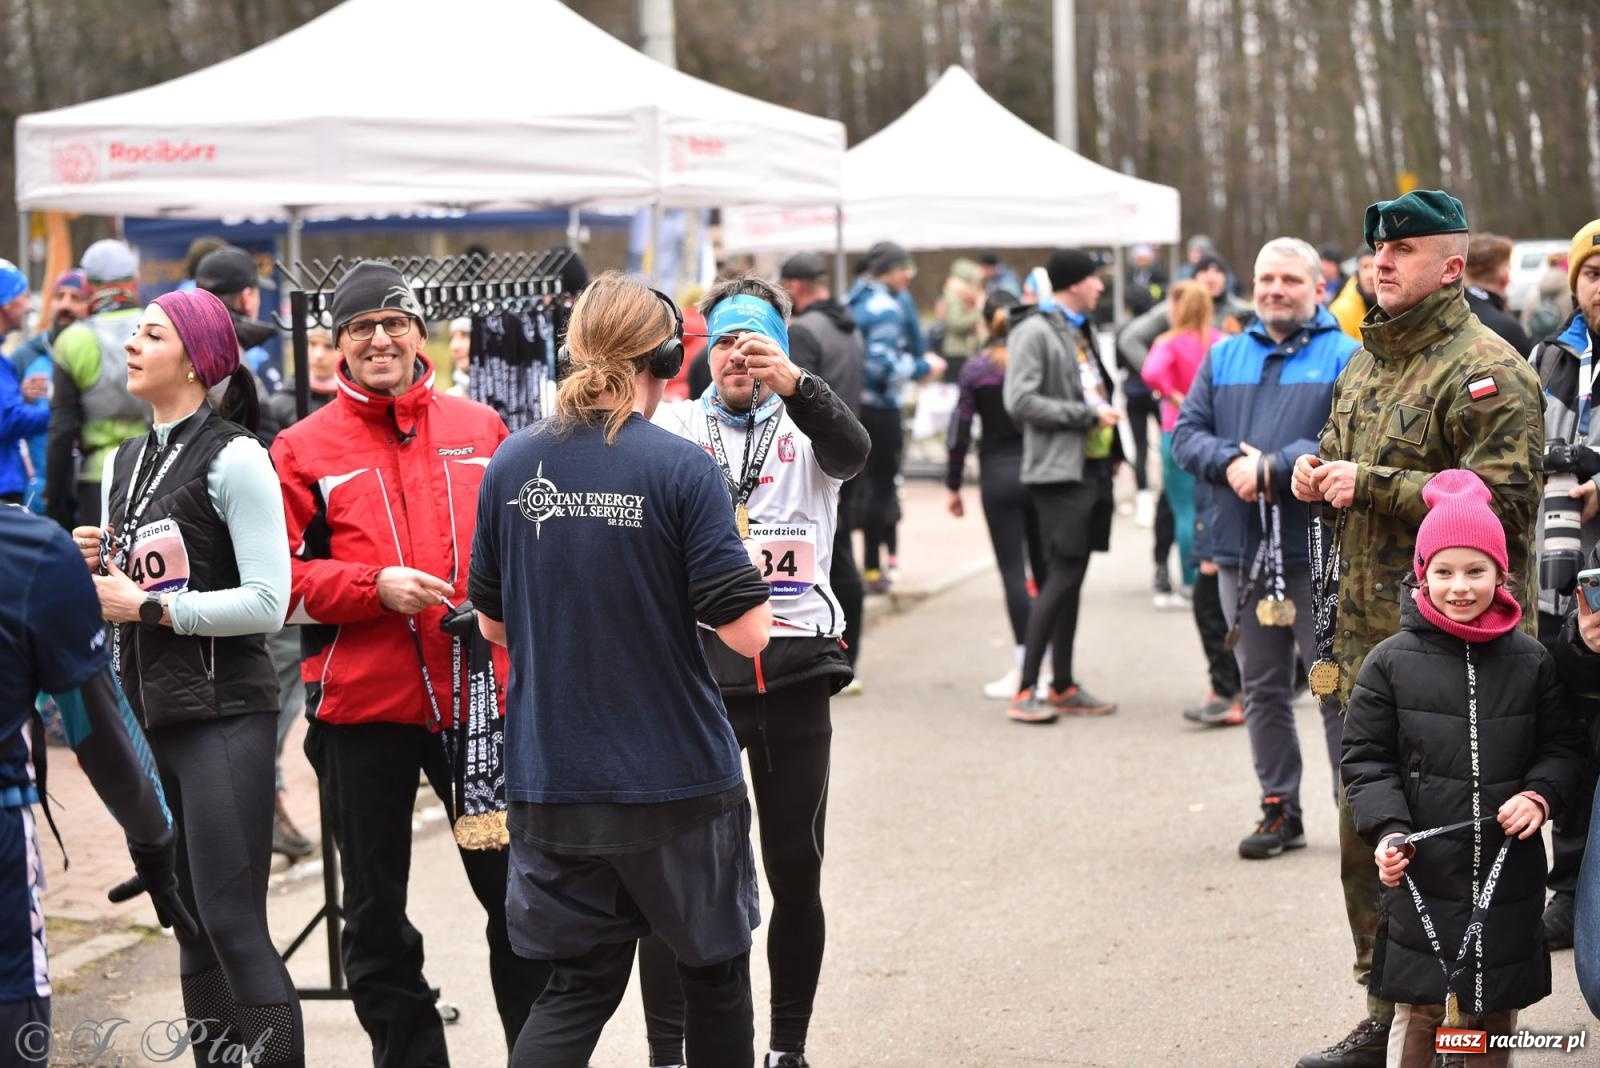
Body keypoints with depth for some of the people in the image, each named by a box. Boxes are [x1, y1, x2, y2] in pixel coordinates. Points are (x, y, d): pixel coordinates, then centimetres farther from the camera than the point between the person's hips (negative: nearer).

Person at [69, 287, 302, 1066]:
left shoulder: (233, 458, -8)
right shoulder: (122, 464, 15)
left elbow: (266, 603, -15)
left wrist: (149, 605, -15)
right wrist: (91, 567, 2)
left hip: (223, 717, -7)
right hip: (148, 717, 8)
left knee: (233, 925, -10)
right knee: (190, 927, 12)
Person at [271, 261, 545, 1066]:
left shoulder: (481, 429, 7)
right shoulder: (304, 449, 1)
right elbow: (282, 580, -3)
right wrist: (376, 586, -16)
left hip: (479, 694, 1)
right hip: (361, 704, -1)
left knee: (516, 890, 8)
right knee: (375, 912, 9)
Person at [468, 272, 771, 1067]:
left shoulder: (513, 465, 0)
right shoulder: (681, 469, -13)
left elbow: (492, 623, 10)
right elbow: (746, 634, -14)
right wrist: (749, 567, 6)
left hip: (550, 782, 4)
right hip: (676, 781, -3)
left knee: (578, 986, 12)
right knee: (714, 972, 18)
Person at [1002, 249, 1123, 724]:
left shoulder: (1081, 330, 17)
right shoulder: (1035, 332, -10)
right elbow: (1020, 402, -19)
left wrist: (1113, 449, 12)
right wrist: (1089, 415, -15)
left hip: (1092, 466, 8)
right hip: (1059, 470, -8)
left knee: (1070, 577, 11)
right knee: (1062, 576, -11)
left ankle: (1063, 685, 16)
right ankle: (1026, 691, -8)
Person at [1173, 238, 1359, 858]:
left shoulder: (1345, 358, -1)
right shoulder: (1225, 358, 13)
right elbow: (1187, 434, 7)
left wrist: (1273, 468, -19)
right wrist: (1231, 462, -12)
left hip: (1321, 554, -5)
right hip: (1242, 551, 5)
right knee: (1262, 689, 11)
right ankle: (1280, 811, 21)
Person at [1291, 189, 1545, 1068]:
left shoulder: (1486, 371, -11)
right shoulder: (1366, 363, 16)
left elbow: (1499, 497, -22)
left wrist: (1371, 484, -20)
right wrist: (1316, 472, 4)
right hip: (1368, 636, 9)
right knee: (1367, 833, 14)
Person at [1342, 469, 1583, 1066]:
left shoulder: (1530, 662, 4)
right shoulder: (1391, 663, -3)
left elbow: (1560, 747, 10)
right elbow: (1366, 759, -1)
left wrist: (1541, 795, -9)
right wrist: (1387, 829, -14)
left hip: (1508, 872, 2)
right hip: (1423, 869, -2)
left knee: (1496, 1003, 12)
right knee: (1418, 1006, -1)